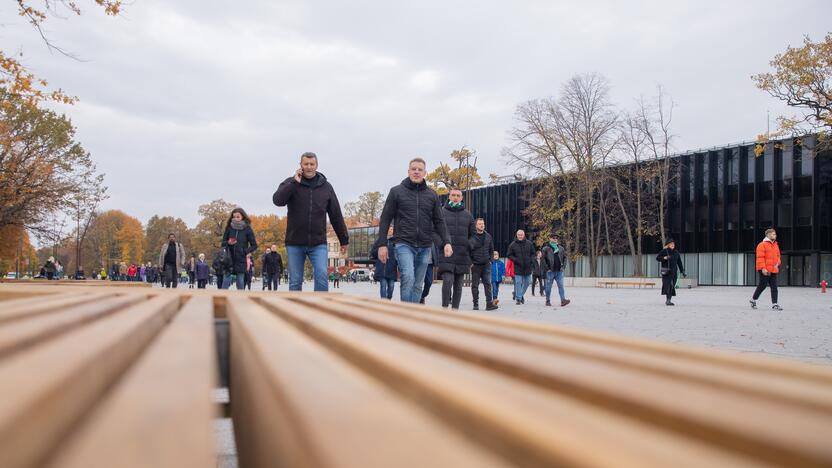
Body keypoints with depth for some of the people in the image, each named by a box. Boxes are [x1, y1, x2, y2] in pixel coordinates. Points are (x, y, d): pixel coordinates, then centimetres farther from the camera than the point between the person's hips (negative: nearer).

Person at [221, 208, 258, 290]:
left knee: (240, 285, 2)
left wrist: (246, 251, -11)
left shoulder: (247, 229, -1)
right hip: (229, 261, 2)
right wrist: (228, 243, -11)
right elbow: (223, 243, 10)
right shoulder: (229, 228, 5)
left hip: (241, 261, -2)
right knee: (225, 284, -4)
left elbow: (254, 245, 2)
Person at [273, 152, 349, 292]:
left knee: (322, 275, -16)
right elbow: (278, 200, -16)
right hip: (295, 243, 0)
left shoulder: (326, 187, 7)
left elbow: (336, 216, 10)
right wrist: (295, 182, -17)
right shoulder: (291, 183, 3)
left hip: (318, 243, 0)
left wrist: (344, 240, 9)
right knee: (295, 281, 4)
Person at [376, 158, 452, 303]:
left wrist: (446, 242, -5)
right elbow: (385, 219, 4)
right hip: (404, 244, -3)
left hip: (424, 247, 4)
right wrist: (382, 244, -4)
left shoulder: (432, 195, 12)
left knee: (418, 285, 5)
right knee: (408, 278, -20)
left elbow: (439, 222, 11)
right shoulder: (396, 192, 4)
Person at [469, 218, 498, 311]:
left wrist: (489, 259, 11)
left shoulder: (488, 236, 8)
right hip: (475, 265, -3)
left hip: (486, 264, 3)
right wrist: (470, 262, -9)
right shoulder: (471, 237, -6)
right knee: (475, 285, 3)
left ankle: (489, 303, -9)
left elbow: (491, 249, 19)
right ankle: (476, 304, 10)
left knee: (488, 284, -5)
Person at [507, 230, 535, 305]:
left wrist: (530, 260, -4)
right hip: (518, 268, -3)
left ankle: (521, 294, 32)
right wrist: (515, 260, -13)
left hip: (527, 267, 3)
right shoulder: (513, 245, -3)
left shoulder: (529, 243, 4)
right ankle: (518, 298, 0)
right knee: (518, 283, -5)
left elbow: (533, 253, 13)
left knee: (527, 282, 11)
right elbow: (509, 255, 2)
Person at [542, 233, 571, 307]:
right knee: (548, 286, 3)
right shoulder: (546, 248, 0)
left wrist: (563, 266, 5)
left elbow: (565, 257, 19)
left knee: (560, 285, -6)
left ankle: (563, 300, -14)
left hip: (559, 271, 3)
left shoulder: (560, 248, 14)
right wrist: (546, 268, -11)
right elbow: (542, 259, -4)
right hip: (550, 271, -3)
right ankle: (548, 301, 13)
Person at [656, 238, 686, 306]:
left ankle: (669, 300, 6)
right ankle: (668, 300, -14)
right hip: (666, 272, -5)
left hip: (674, 272, 5)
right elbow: (657, 258, -2)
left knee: (672, 286, 0)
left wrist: (682, 271, 13)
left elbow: (679, 262, 16)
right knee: (667, 285, -13)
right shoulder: (664, 251, -1)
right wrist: (664, 258, -20)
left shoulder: (676, 252, 13)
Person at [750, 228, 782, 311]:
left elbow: (778, 256, 23)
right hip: (765, 270, -7)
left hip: (773, 270, 7)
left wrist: (777, 263, 2)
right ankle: (753, 300, 18)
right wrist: (763, 268, -19)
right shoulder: (762, 245, -9)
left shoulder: (775, 245, 15)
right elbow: (760, 257, -14)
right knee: (762, 285, -1)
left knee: (774, 287, 2)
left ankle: (774, 304, 2)